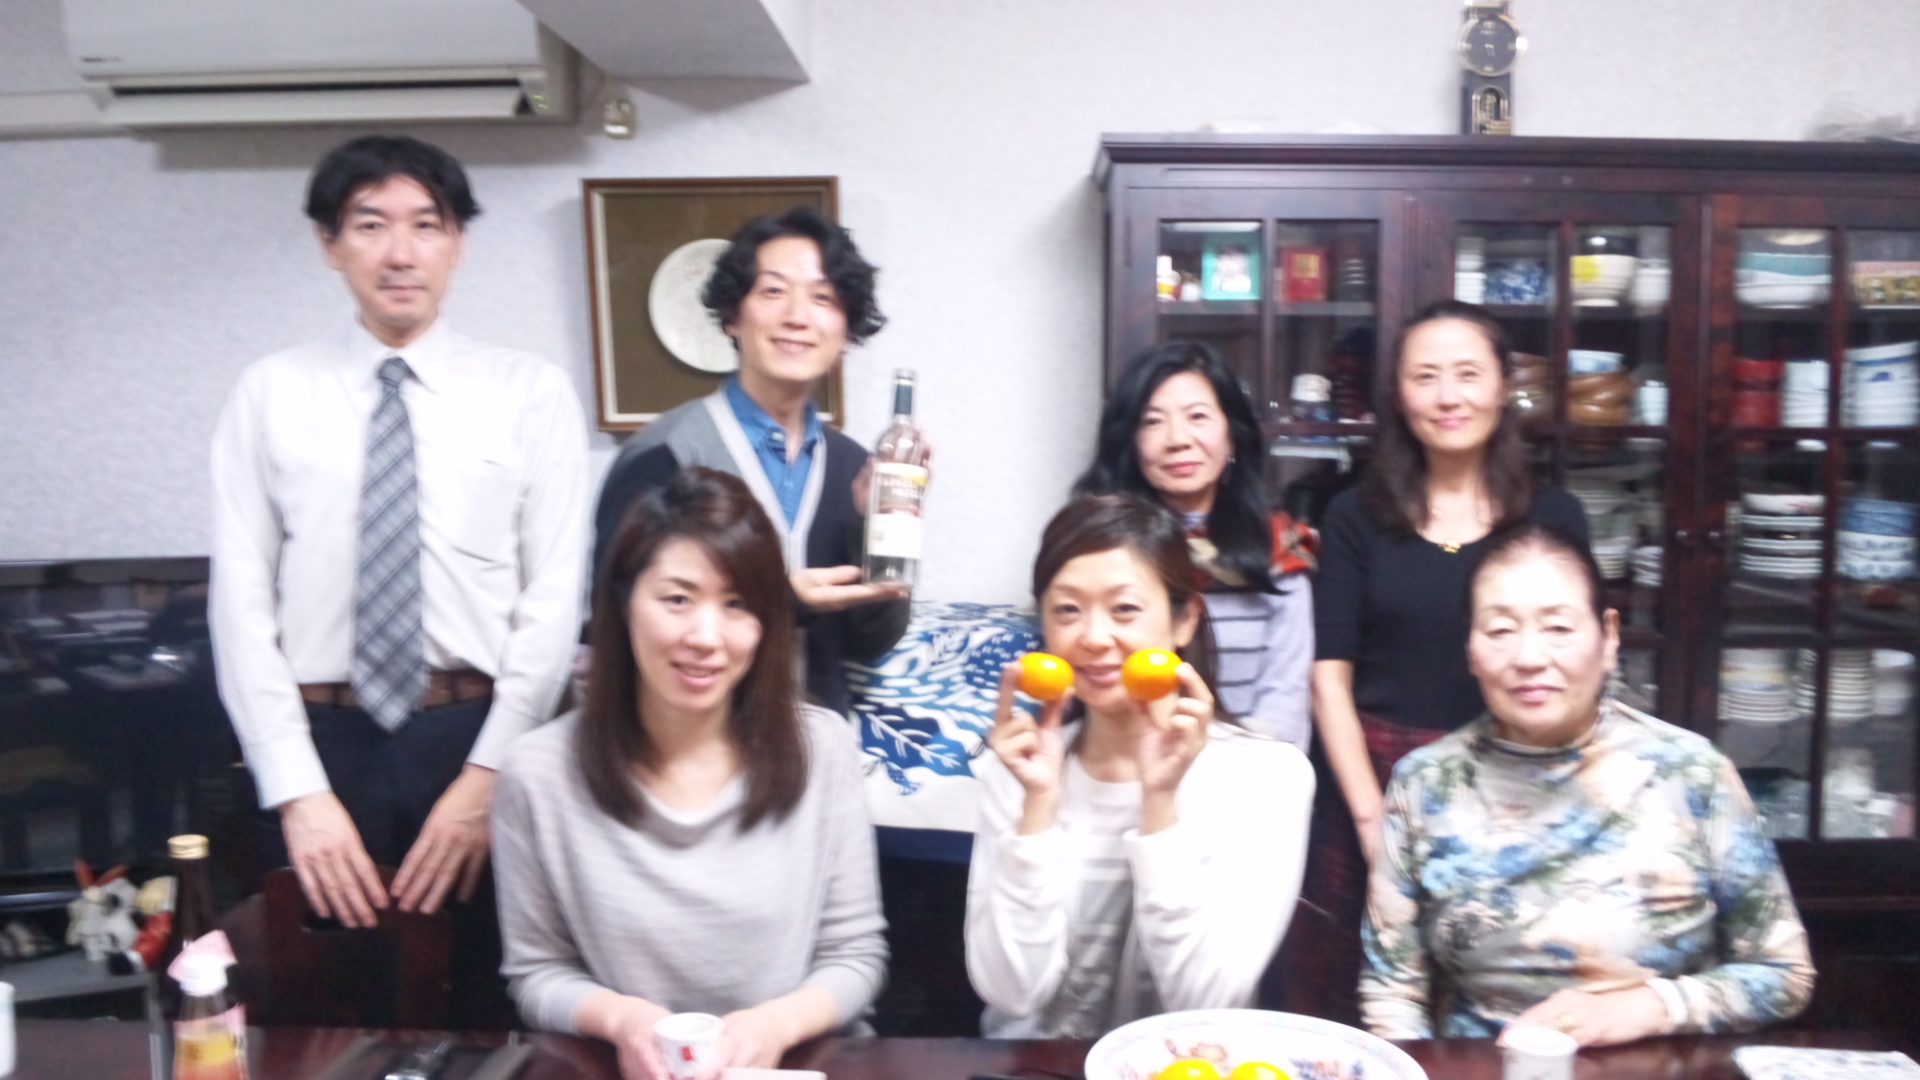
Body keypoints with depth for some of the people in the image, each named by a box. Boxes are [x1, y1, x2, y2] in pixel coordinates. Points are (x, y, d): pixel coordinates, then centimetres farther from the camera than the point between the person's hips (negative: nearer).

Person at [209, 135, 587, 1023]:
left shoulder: (532, 393, 1)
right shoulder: (270, 394, 4)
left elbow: (554, 599, -3)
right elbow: (242, 600, 0)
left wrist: (486, 774, -9)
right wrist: (298, 791, -7)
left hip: (477, 737, -1)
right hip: (325, 742, 1)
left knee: (492, 1017, 9)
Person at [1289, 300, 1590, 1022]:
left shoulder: (1553, 518, 4)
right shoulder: (1357, 516, 4)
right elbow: (1331, 674, 0)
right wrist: (1371, 813, -10)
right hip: (1371, 780, 0)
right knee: (1349, 1012, 6)